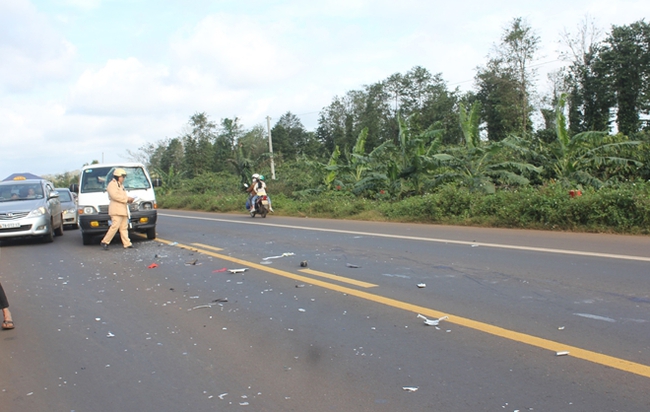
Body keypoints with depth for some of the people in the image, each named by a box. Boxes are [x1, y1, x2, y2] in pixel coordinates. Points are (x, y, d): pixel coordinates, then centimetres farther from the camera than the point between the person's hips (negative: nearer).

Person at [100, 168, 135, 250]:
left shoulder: (121, 185, 25)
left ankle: (127, 243, 4)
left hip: (123, 210, 10)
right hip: (116, 210, -9)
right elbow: (115, 196, -18)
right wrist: (127, 199, -16)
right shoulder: (112, 184, -4)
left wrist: (129, 199, 8)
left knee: (124, 227, 5)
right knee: (115, 226, -16)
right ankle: (105, 242, -9)